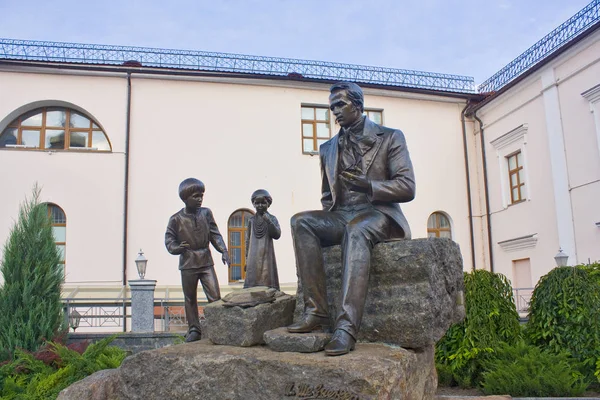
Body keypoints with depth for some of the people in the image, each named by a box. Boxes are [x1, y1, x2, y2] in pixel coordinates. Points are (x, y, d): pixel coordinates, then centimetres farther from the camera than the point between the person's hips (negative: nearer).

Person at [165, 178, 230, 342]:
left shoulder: (206, 213, 3)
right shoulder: (176, 219, -4)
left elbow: (215, 234, 6)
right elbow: (169, 240, -1)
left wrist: (223, 251, -6)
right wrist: (178, 248, -23)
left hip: (206, 262, 2)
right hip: (187, 264, -1)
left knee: (215, 296, -5)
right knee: (190, 299, 9)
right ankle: (194, 330, 21)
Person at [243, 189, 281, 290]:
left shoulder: (272, 218, 3)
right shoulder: (252, 220, 9)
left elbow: (277, 235, -9)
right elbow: (248, 240, 12)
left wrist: (269, 222, -19)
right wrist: (247, 258, 10)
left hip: (267, 256, -1)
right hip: (253, 257, 2)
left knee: (267, 282, -3)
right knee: (252, 282, -2)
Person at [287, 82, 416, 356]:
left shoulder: (390, 137, 6)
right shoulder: (328, 148, 20)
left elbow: (407, 188, -3)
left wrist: (367, 185, -18)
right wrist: (329, 219, 4)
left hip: (378, 213, -4)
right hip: (341, 217, 5)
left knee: (356, 230, -40)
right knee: (301, 222, -26)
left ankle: (346, 327, -47)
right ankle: (315, 311, -31)